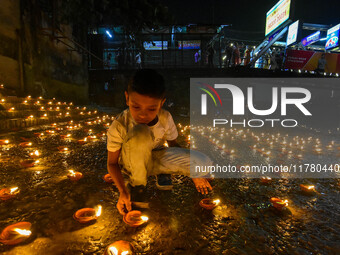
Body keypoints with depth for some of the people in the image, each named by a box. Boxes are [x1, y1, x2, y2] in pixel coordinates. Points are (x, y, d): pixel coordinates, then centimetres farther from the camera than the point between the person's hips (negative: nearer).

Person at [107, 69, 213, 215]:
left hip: (154, 158, 3)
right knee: (140, 133, -39)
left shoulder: (165, 118, -17)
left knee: (204, 163, -19)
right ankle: (137, 183, -13)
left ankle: (161, 174, 6)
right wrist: (123, 191, -29)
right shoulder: (119, 126, -26)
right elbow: (112, 163, -16)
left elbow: (173, 144, 0)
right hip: (132, 165, -2)